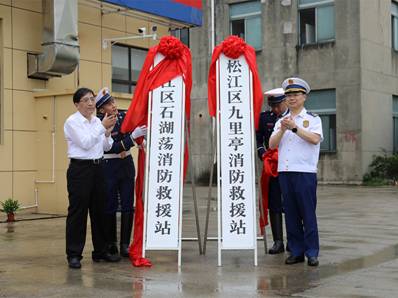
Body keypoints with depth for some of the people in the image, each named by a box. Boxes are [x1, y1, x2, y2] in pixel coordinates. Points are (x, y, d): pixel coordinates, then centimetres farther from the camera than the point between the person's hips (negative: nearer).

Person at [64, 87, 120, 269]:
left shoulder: (97, 121, 12)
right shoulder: (72, 122, -7)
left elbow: (106, 147, 12)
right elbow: (86, 143, -18)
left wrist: (108, 133, -7)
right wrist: (102, 127, -20)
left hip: (97, 168, 7)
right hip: (79, 169, -6)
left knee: (99, 210, 10)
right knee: (78, 211, -4)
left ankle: (100, 251, 20)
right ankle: (74, 255, 3)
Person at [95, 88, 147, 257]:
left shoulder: (124, 116, 2)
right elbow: (113, 148, -20)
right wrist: (133, 136, -28)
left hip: (127, 165, 5)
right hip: (109, 168, -5)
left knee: (128, 205, 2)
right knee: (110, 206, 4)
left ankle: (125, 245, 8)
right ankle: (110, 244, 17)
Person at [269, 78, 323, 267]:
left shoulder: (312, 118, 6)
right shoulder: (281, 121, 18)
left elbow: (315, 139, -12)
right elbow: (272, 144, 6)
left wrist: (294, 127, -15)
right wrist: (282, 129, -8)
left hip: (305, 172, -4)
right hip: (284, 172, 4)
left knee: (308, 213, -4)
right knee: (291, 214, 6)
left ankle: (312, 253, 3)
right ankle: (296, 252, 13)